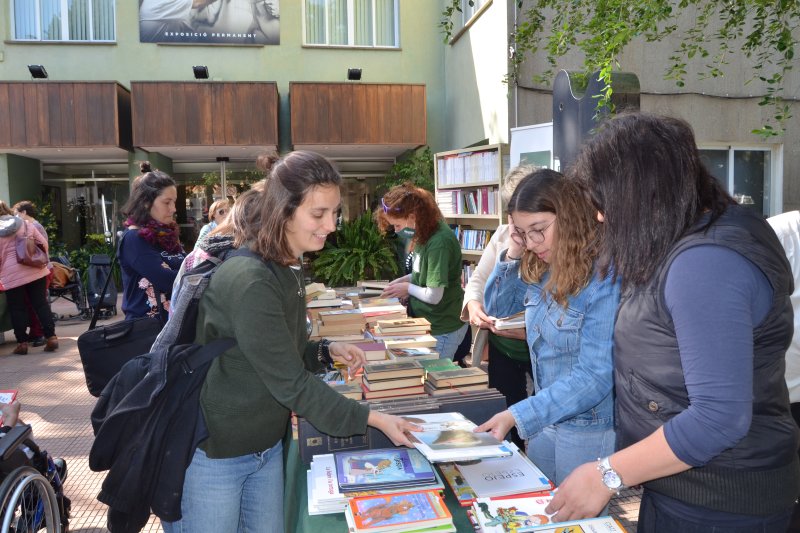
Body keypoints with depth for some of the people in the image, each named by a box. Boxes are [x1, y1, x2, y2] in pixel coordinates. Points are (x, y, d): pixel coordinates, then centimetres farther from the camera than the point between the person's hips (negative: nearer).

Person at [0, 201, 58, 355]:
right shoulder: (25, 224, 7)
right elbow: (43, 243, 6)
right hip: (35, 271, 2)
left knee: (17, 309, 6)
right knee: (41, 304, 6)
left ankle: (22, 342, 8)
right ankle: (51, 337, 3)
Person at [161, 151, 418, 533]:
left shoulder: (288, 269, 2)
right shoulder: (248, 281, -27)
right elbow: (291, 384, -25)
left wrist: (328, 352, -6)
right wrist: (374, 419, -22)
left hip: (266, 445, 8)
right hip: (212, 455, -8)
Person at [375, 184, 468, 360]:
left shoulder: (439, 242, -27)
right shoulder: (426, 235, 1)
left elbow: (433, 296, -25)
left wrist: (408, 288, -8)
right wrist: (405, 279, 3)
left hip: (443, 329, -8)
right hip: (429, 322, 8)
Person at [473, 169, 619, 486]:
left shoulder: (605, 279, -23)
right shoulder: (540, 270, -1)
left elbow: (595, 376, -24)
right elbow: (497, 308, 13)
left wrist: (518, 416, -28)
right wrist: (512, 253, -5)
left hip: (591, 432, -7)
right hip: (545, 420, 7)